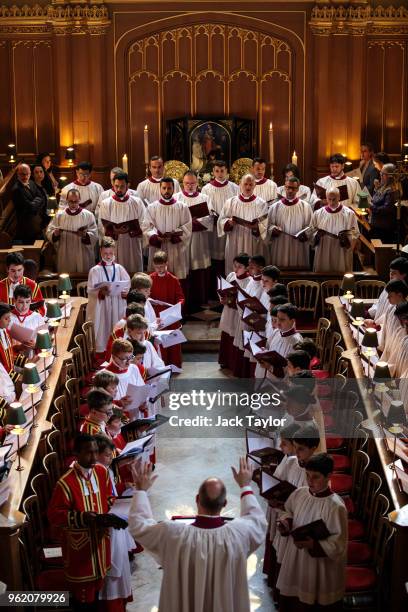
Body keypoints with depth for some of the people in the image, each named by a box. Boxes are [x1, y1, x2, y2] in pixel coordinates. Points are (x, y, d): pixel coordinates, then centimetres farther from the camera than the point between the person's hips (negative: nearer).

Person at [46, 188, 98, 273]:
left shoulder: (88, 215, -1)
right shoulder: (59, 215, 4)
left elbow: (94, 235, -6)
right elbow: (49, 233, 4)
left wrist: (85, 235, -26)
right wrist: (55, 233, -18)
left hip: (83, 258, -1)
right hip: (65, 257, 2)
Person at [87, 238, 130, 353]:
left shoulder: (119, 269, 6)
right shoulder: (95, 270, -2)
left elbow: (128, 285, 7)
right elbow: (90, 290, -9)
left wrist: (125, 292, -15)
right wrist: (100, 292, -28)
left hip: (117, 306, 3)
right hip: (101, 307, -3)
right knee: (103, 329, -3)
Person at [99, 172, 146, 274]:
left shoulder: (137, 202, 4)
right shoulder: (105, 204, 3)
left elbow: (143, 225, 2)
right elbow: (102, 228, 0)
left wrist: (130, 230, -15)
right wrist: (115, 232, -17)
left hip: (133, 246, 1)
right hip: (113, 246, -1)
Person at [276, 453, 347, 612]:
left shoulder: (335, 506, -22)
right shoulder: (299, 493, -4)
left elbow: (339, 544, -18)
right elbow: (289, 512, 16)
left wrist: (313, 545, -28)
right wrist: (285, 522, -5)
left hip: (320, 567, -6)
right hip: (294, 560, 6)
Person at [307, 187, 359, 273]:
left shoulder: (349, 214, -2)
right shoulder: (318, 213, 3)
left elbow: (355, 233, 1)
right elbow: (311, 231, 9)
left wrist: (347, 236, -19)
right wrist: (317, 235, -12)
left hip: (341, 255, -1)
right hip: (323, 254, 1)